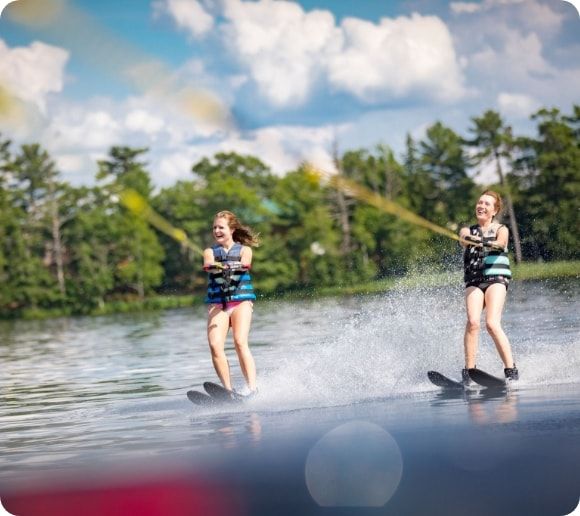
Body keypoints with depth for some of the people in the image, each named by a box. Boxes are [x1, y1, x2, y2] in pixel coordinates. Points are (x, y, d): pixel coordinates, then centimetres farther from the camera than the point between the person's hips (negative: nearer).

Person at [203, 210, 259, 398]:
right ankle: (229, 391, -17)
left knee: (240, 342, -23)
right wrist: (216, 267, -34)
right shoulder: (210, 252, 15)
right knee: (215, 345, -19)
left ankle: (253, 389, -28)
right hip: (217, 303, 2)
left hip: (241, 300, -2)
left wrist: (233, 267, -36)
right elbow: (208, 265, -9)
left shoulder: (244, 250, 10)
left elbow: (245, 264, -13)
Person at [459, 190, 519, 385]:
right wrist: (472, 240, -35)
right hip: (474, 281, 2)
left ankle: (511, 370, -20)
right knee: (472, 322, -21)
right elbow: (464, 238, -10)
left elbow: (500, 243, -15)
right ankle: (469, 371, -21)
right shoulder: (467, 231, 16)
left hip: (496, 279, -2)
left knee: (492, 323, -22)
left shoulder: (501, 230, 10)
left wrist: (485, 243, -38)